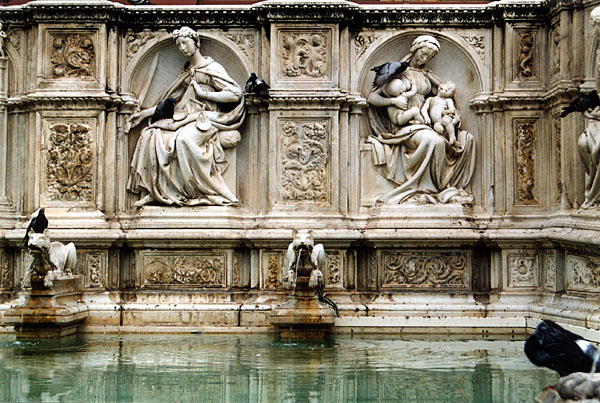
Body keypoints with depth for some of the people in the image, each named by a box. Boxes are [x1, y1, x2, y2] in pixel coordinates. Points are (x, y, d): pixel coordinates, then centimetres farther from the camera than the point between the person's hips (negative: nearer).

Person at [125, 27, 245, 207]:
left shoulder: (212, 68, 2)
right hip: (185, 117, 6)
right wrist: (143, 114, 13)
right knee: (151, 134, -19)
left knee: (184, 138, -38)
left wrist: (204, 93, -9)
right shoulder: (186, 72, 22)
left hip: (204, 118, -6)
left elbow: (236, 94, -9)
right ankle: (153, 191, -21)